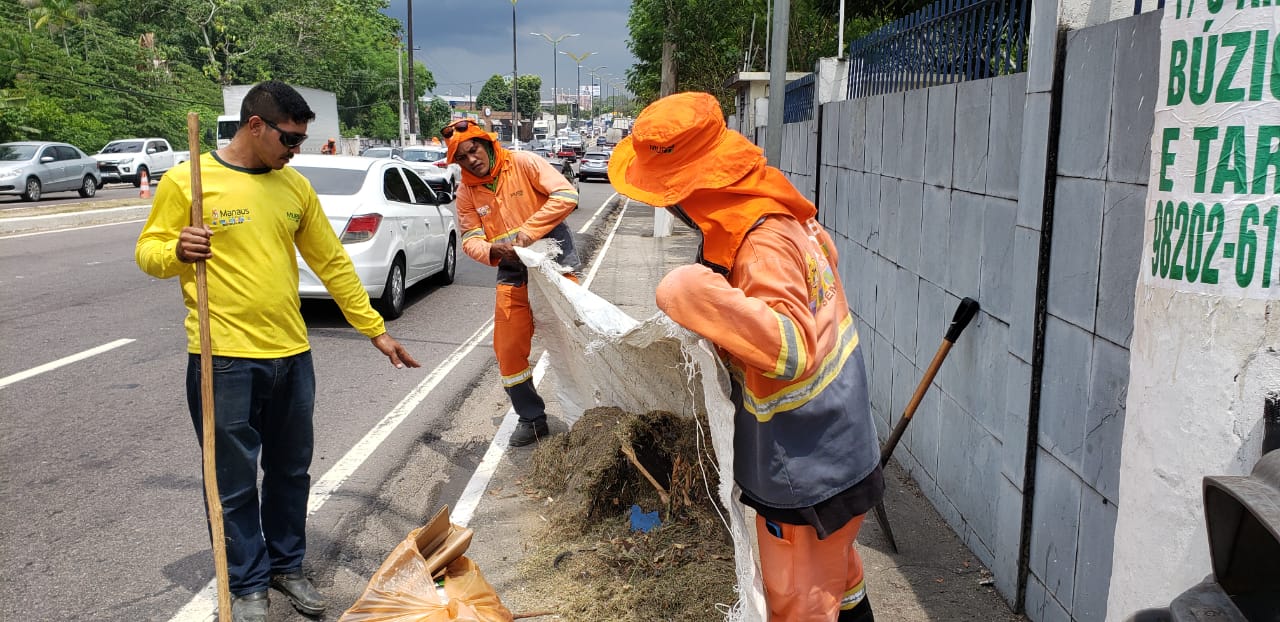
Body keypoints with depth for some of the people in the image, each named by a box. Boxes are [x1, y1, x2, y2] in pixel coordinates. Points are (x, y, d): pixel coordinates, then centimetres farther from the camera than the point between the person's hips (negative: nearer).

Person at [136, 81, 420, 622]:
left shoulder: (295, 186, 7)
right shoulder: (186, 181, -5)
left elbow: (333, 262, 10)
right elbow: (148, 252, -1)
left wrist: (374, 330, 9)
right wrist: (176, 252, -25)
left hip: (291, 357, 5)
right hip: (223, 361, -4)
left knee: (291, 472, 16)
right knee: (236, 484, 6)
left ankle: (287, 565, 36)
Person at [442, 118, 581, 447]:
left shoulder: (524, 163, -10)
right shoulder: (467, 192, 2)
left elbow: (567, 195, -18)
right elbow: (470, 239, -1)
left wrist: (530, 229, -25)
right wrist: (491, 251, -24)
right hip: (513, 274, 4)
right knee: (509, 350, 5)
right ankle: (531, 419, 21)